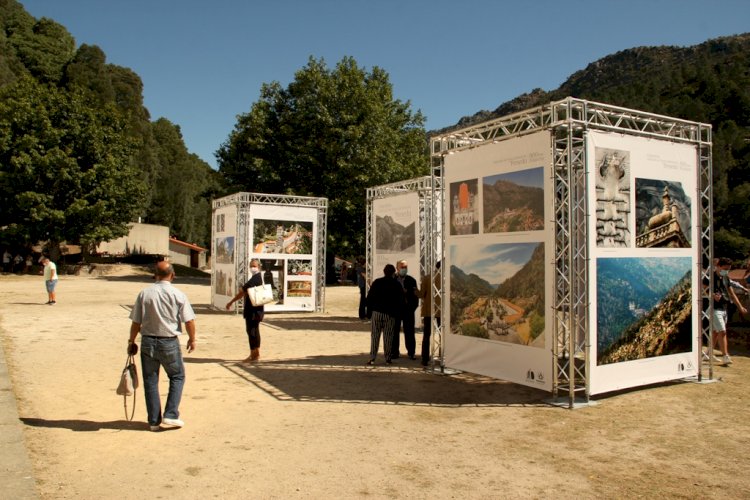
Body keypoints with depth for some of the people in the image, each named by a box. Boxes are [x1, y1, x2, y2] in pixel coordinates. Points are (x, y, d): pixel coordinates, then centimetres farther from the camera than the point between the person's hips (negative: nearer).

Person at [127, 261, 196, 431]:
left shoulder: (144, 293, -3)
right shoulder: (178, 295, -8)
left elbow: (136, 322, 0)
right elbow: (189, 321, -7)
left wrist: (131, 341, 13)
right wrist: (192, 339, 9)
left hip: (148, 342, 2)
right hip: (169, 342, -2)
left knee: (150, 381, 11)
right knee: (177, 377, 15)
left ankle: (154, 421, 17)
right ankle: (170, 415, 6)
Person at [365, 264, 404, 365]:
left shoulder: (376, 282, 4)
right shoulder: (397, 285, 3)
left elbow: (369, 298, 2)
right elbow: (400, 301, 5)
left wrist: (369, 312, 6)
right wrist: (397, 313, 12)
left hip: (376, 312, 0)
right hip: (390, 315, 0)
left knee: (374, 336, 3)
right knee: (388, 338, 5)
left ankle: (372, 359, -1)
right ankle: (387, 359, 7)